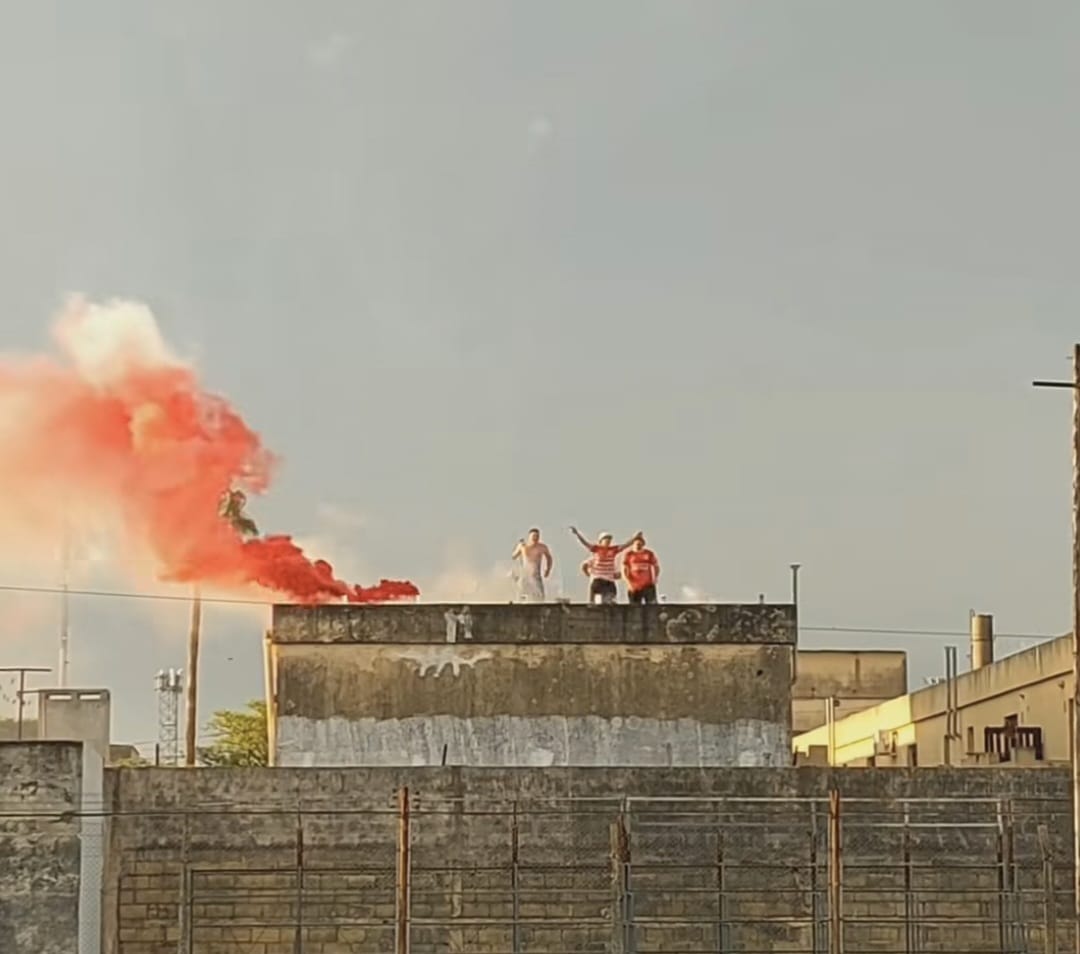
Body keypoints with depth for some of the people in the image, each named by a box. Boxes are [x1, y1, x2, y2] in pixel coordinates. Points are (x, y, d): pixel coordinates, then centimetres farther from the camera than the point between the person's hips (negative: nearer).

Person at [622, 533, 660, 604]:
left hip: (648, 585, 0)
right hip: (634, 587, 0)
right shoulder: (629, 555, 1)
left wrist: (655, 579, 2)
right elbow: (624, 570, 0)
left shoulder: (649, 554, 5)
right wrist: (629, 583, -10)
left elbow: (656, 567, 15)